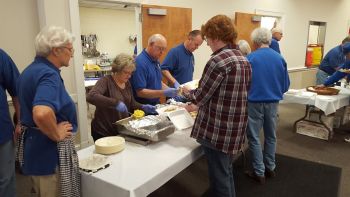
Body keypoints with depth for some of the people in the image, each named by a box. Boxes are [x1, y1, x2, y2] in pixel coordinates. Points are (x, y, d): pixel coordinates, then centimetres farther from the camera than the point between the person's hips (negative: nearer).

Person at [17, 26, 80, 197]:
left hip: (33, 146, 10)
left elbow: (29, 107, 22)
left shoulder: (32, 69, 8)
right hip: (50, 152, -10)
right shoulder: (49, 74, -23)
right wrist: (57, 135, -25)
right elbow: (42, 114, -41)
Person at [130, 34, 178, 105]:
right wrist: (164, 93, -25)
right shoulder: (140, 62, -18)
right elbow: (140, 92, -21)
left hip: (156, 104, 8)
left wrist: (169, 89, 1)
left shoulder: (156, 61, 9)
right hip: (143, 106, -8)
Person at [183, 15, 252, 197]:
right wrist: (197, 106, 21)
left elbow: (200, 96, -13)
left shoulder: (218, 60, -18)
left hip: (217, 131, -8)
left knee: (219, 179, 7)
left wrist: (188, 93, 9)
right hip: (235, 130, 9)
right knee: (226, 173, 23)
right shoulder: (243, 59, 10)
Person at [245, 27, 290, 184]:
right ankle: (270, 168, 33)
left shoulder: (250, 58, -11)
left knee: (254, 137, 8)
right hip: (273, 102, 4)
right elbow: (286, 85, 4)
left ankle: (259, 172, 14)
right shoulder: (280, 58, 0)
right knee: (271, 136, 19)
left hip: (254, 102, -4)